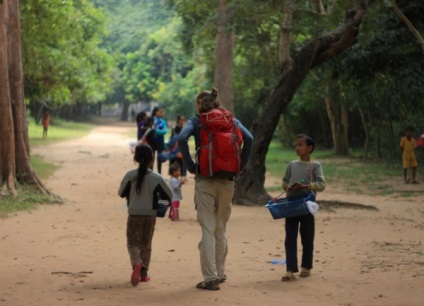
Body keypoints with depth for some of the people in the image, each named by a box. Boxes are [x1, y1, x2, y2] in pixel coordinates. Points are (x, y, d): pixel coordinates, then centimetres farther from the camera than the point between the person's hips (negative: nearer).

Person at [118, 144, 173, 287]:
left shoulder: (130, 176, -9)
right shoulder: (156, 178, -8)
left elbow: (121, 193, 1)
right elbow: (169, 195, -2)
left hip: (134, 215, -1)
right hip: (150, 215, 1)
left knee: (132, 243, 5)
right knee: (146, 244, 14)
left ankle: (136, 263, -24)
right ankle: (144, 273, 15)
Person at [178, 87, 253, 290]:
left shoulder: (196, 121, -1)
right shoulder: (230, 120, 8)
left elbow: (182, 139, -18)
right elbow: (248, 139, -7)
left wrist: (190, 165, -9)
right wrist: (240, 165, 1)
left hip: (205, 180, -3)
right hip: (227, 180, 3)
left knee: (208, 229, -1)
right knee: (221, 228, 16)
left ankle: (211, 277, -5)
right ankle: (220, 273, 22)